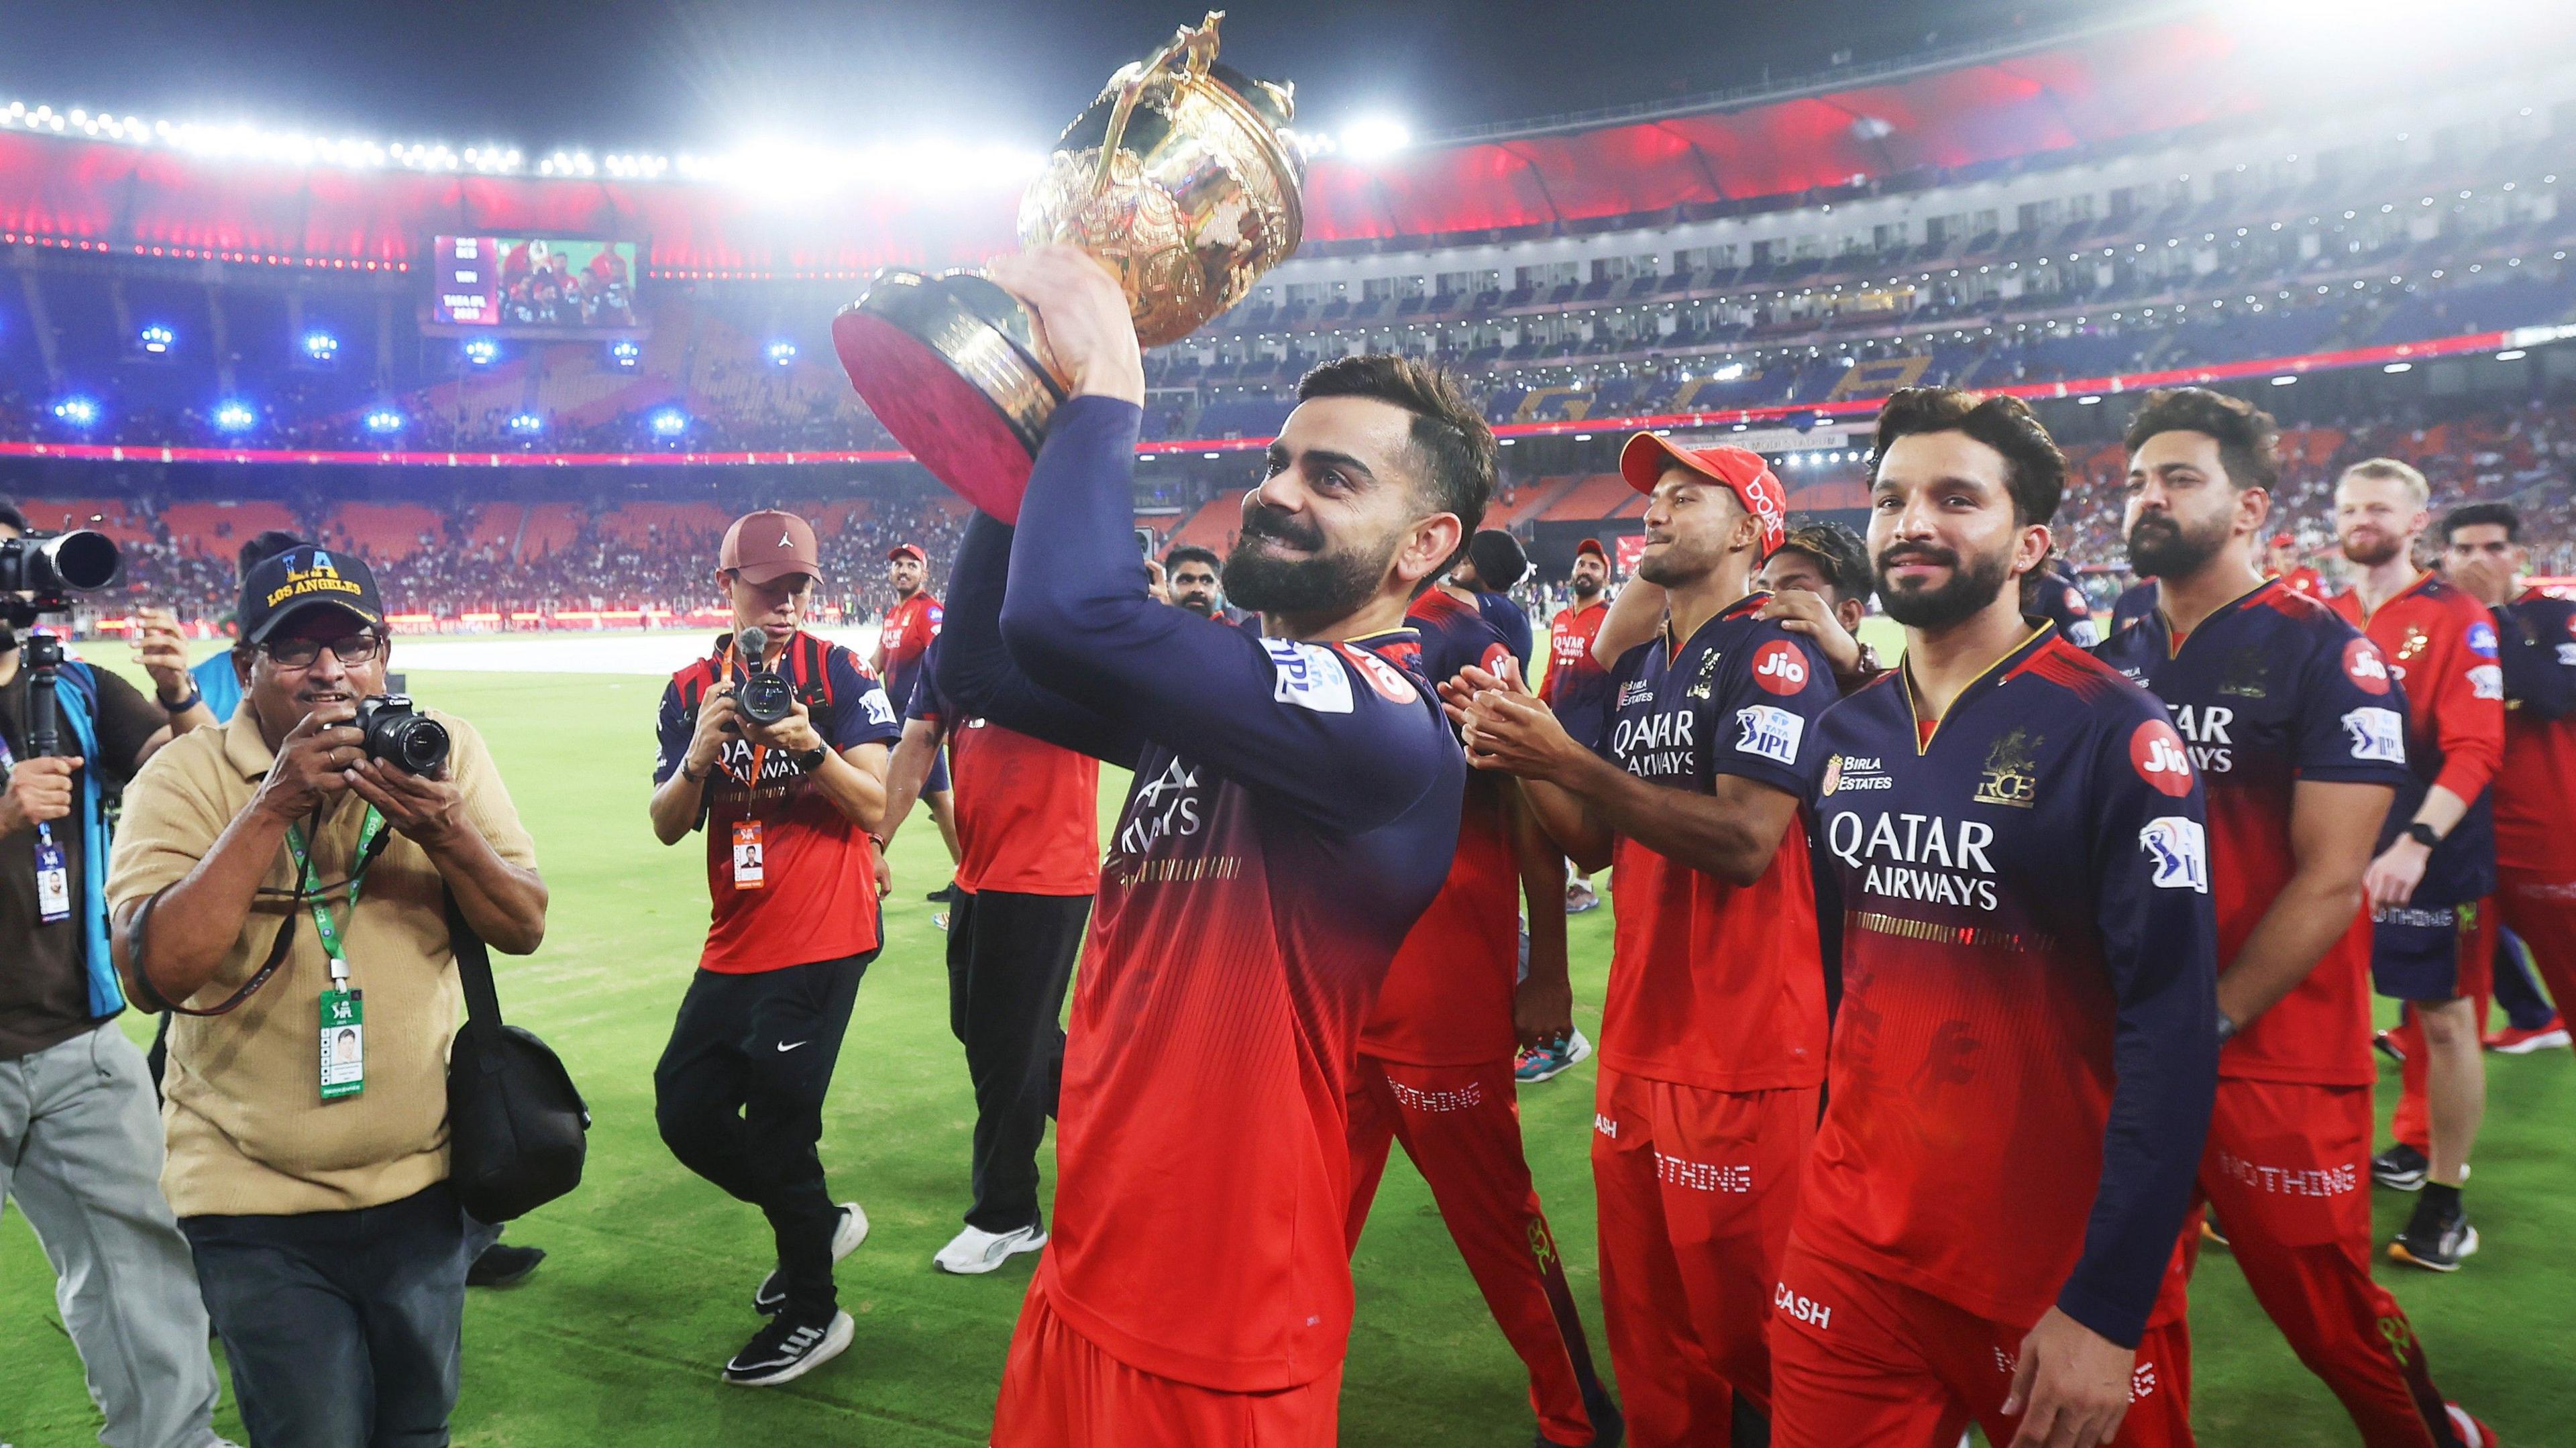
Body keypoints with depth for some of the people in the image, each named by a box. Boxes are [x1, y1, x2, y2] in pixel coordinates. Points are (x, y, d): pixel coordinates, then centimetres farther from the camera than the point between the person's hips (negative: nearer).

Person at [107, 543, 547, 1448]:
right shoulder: (185, 779, -10)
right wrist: (272, 806, -27)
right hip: (257, 1201, -3)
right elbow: (156, 974, -23)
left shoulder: (443, 748, -2)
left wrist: (446, 831, -23)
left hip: (423, 1180, 3)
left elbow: (524, 929, -5)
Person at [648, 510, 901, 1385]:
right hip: (736, 943, 6)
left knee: (777, 1118, -5)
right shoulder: (693, 689, 7)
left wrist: (812, 748, -28)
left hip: (824, 940, -6)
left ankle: (812, 1314, 15)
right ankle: (818, 1223, 32)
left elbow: (874, 804, -12)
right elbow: (667, 827, 1)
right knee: (685, 1112, 10)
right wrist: (700, 754, -18)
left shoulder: (838, 673, -5)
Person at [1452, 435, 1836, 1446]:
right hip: (1637, 1038, 8)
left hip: (1744, 1049, -8)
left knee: (1743, 1326, 3)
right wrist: (1520, 760, -2)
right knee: (1647, 1330, 17)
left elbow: (1744, 841, -23)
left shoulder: (1775, 660, -11)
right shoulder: (1634, 671, 14)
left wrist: (1564, 757, -23)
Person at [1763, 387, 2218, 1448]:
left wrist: (2106, 1308, -18)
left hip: (2061, 1273, -4)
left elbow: (2170, 1030, -17)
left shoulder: (2110, 733, -13)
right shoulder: (1842, 736, 4)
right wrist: (1840, 1159, 10)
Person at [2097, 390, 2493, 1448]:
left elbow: (2329, 881, -14)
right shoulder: (2114, 661, 7)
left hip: (2277, 1055, -5)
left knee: (2326, 1309, 9)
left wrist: (2210, 1021, -16)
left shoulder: (2322, 654, -9)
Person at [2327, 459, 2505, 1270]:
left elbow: (2475, 750, -15)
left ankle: (2444, 1198, 15)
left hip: (2431, 854, -4)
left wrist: (2415, 842, -26)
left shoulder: (2458, 620, -7)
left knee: (2444, 1017, 3)